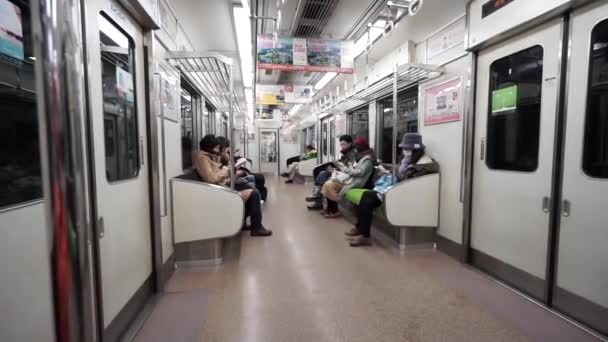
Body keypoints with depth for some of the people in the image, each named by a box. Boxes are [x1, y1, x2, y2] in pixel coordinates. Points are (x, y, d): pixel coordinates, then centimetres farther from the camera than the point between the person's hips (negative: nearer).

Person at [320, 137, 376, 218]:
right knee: (328, 183, -5)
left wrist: (345, 169, -19)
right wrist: (342, 166, 3)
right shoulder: (360, 156, 18)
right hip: (350, 177, 10)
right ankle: (330, 208, 1)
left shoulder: (368, 158, -11)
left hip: (355, 182, -10)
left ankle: (335, 210, -11)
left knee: (329, 185, -21)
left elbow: (360, 172, -22)